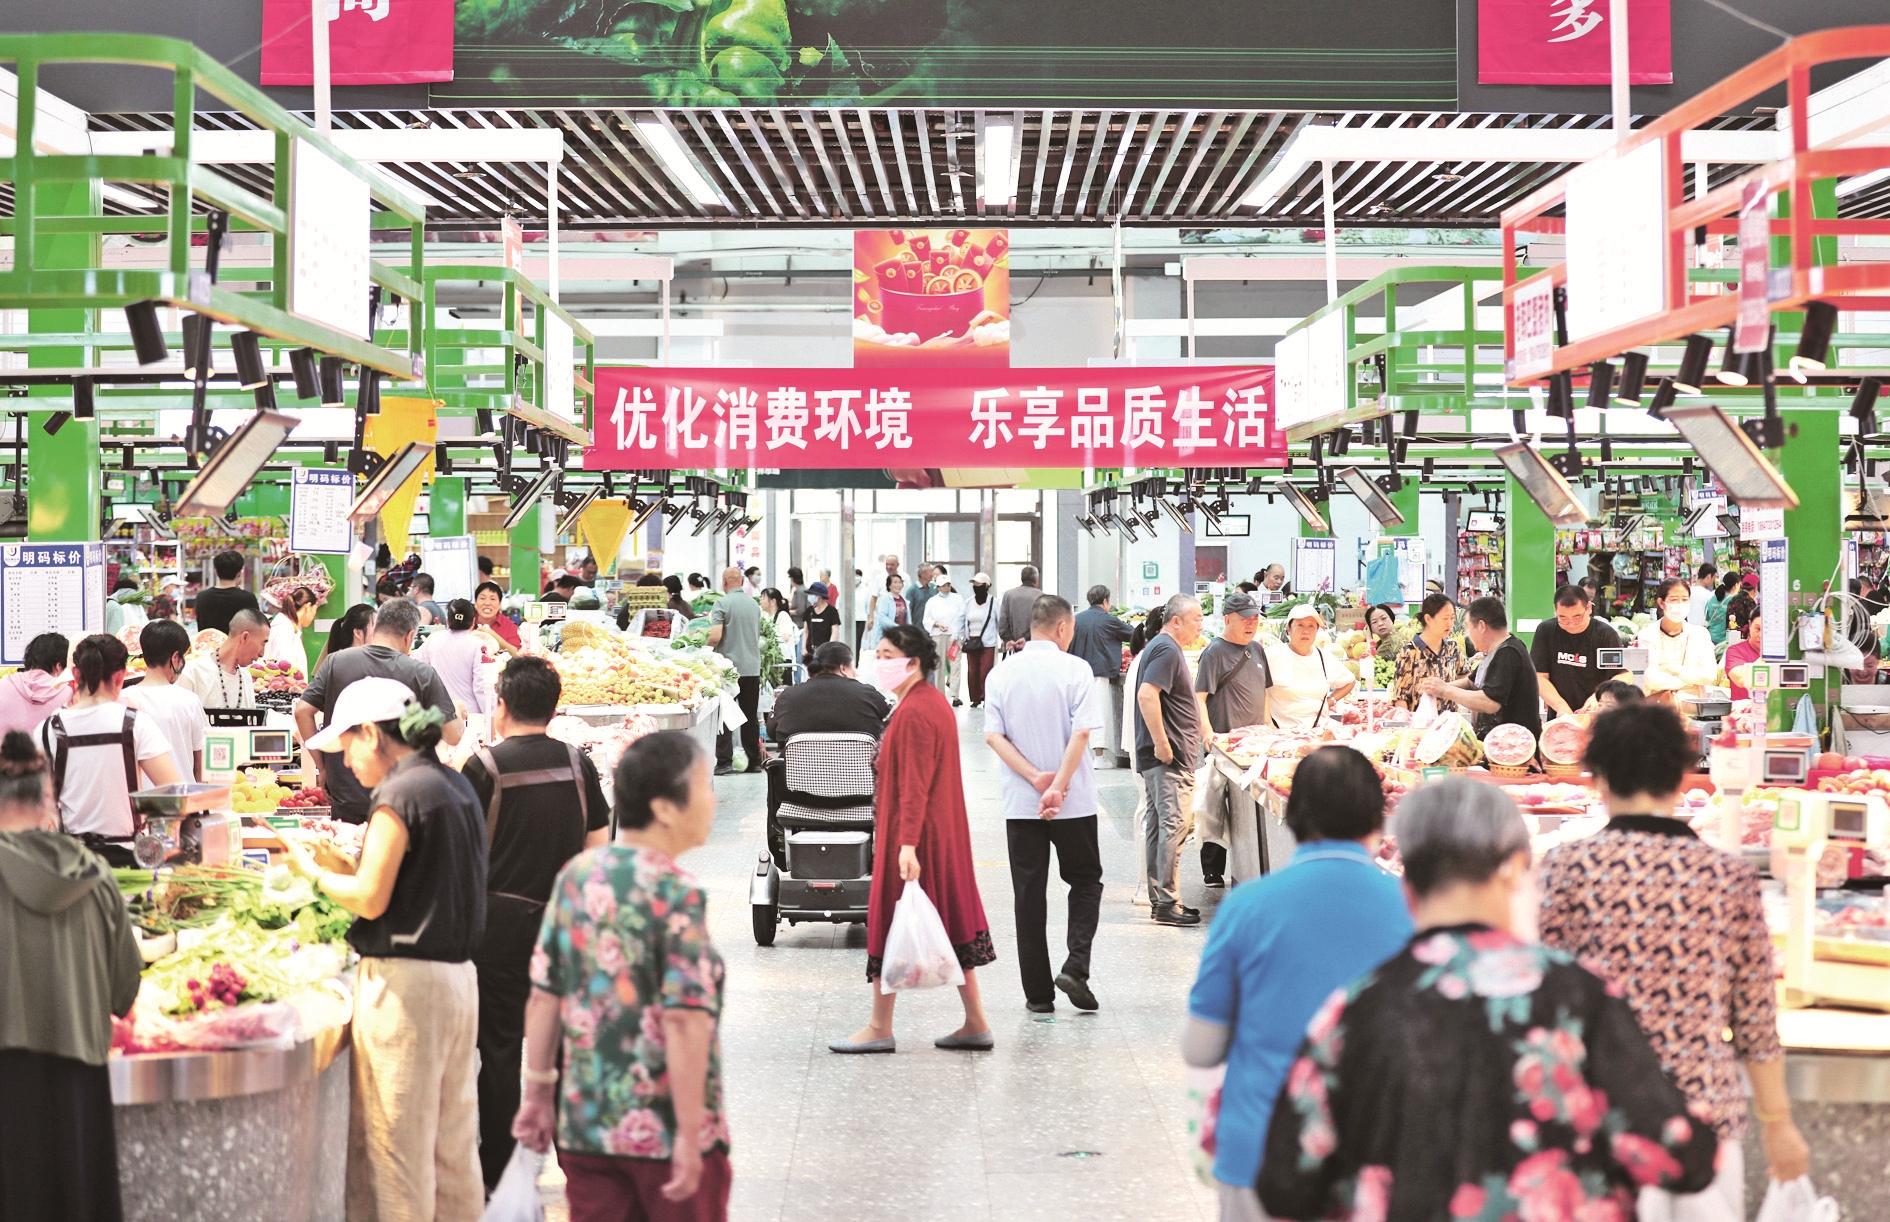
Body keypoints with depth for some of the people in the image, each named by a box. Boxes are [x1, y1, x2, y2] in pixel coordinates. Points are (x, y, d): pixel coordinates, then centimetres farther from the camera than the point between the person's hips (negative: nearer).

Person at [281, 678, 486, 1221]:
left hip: (403, 980, -9)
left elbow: (370, 899, -14)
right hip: (458, 974, 9)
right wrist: (345, 863, 17)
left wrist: (313, 871, 2)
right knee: (453, 1145, 14)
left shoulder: (399, 794, -13)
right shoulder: (457, 786, 13)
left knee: (397, 1144, -1)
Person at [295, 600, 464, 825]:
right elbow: (453, 736, -7)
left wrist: (322, 766, 5)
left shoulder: (336, 662, -1)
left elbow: (302, 711, -3)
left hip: (345, 797, 2)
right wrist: (460, 716, 17)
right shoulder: (422, 674, -8)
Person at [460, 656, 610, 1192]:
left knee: (501, 1046, 5)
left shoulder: (486, 765, -10)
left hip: (502, 918, -3)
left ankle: (497, 1172, 11)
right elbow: (599, 845, 5)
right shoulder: (578, 763, 1)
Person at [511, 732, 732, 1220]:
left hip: (584, 1121, 6)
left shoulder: (576, 874, 3)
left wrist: (538, 1091, 14)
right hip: (664, 1127, -6)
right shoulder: (676, 893, -15)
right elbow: (684, 1022, -20)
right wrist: (691, 1134, -18)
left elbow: (544, 997, 6)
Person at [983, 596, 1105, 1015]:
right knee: (1085, 881, 14)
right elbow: (1082, 732, -16)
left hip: (1019, 802, 3)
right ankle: (1075, 967, -5)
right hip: (1073, 801, -3)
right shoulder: (1074, 669, -7)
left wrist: (1035, 778, -9)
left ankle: (1038, 993, 7)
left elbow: (992, 735, -4)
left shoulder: (1002, 674, 4)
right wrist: (1058, 785, -16)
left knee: (1028, 894, 7)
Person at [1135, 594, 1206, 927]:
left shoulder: (1162, 647, 19)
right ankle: (1166, 903, -9)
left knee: (1158, 824, 12)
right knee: (1175, 823, -10)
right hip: (1170, 757, -11)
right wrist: (1162, 743, -24)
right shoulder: (1167, 650, -13)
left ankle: (1159, 899, 17)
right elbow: (1147, 694, -25)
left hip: (1161, 756, 11)